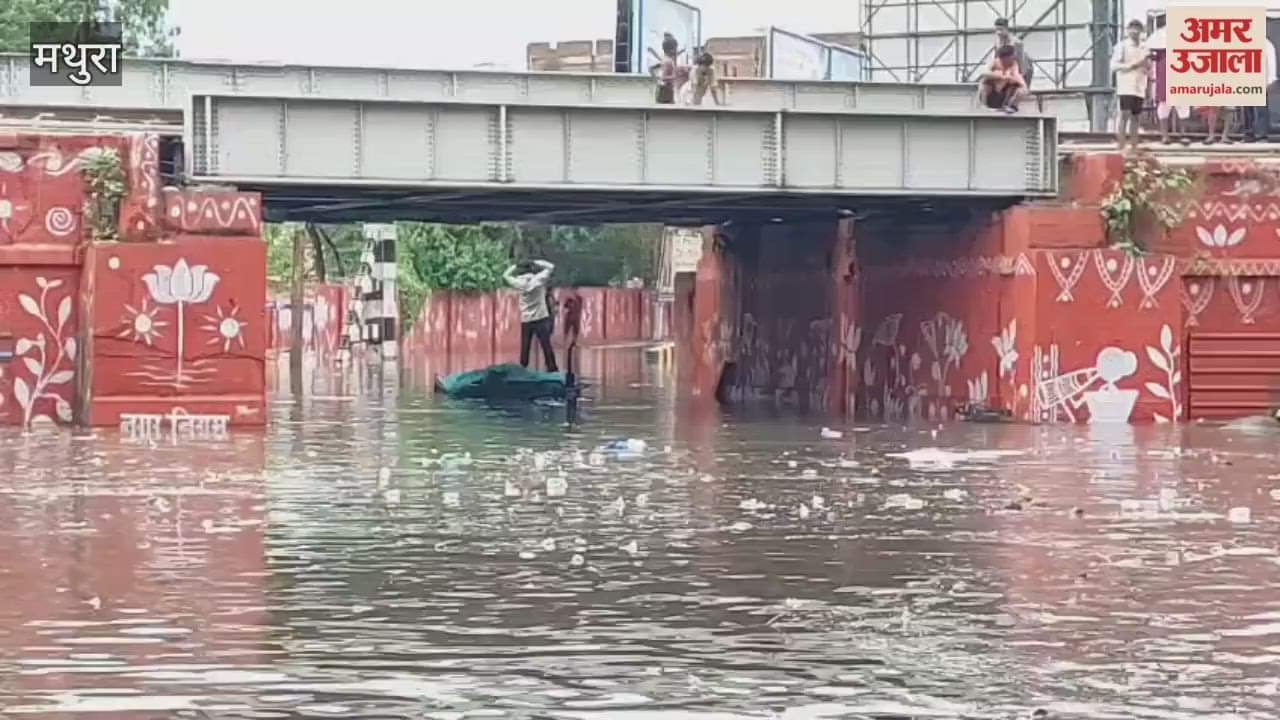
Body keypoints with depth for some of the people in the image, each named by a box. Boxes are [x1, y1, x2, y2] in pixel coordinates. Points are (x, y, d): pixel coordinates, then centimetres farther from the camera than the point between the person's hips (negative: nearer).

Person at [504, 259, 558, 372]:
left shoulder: (519, 283, -4)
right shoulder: (538, 279, -7)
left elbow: (506, 275, 12)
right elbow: (550, 267, 4)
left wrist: (516, 266, 11)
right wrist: (536, 263, 8)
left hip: (526, 321, 2)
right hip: (541, 319, -2)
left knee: (525, 348, 8)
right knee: (546, 346, -1)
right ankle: (552, 369, 0)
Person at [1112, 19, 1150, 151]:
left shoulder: (1144, 47, 16)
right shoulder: (1122, 46, -1)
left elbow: (1148, 67, 23)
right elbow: (1114, 65, -9)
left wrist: (1147, 64, -2)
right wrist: (1132, 65, -20)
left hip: (1139, 88, 6)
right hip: (1126, 87, -6)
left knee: (1136, 116, 7)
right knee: (1125, 114, -11)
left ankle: (1134, 146, 11)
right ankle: (1121, 147, -11)